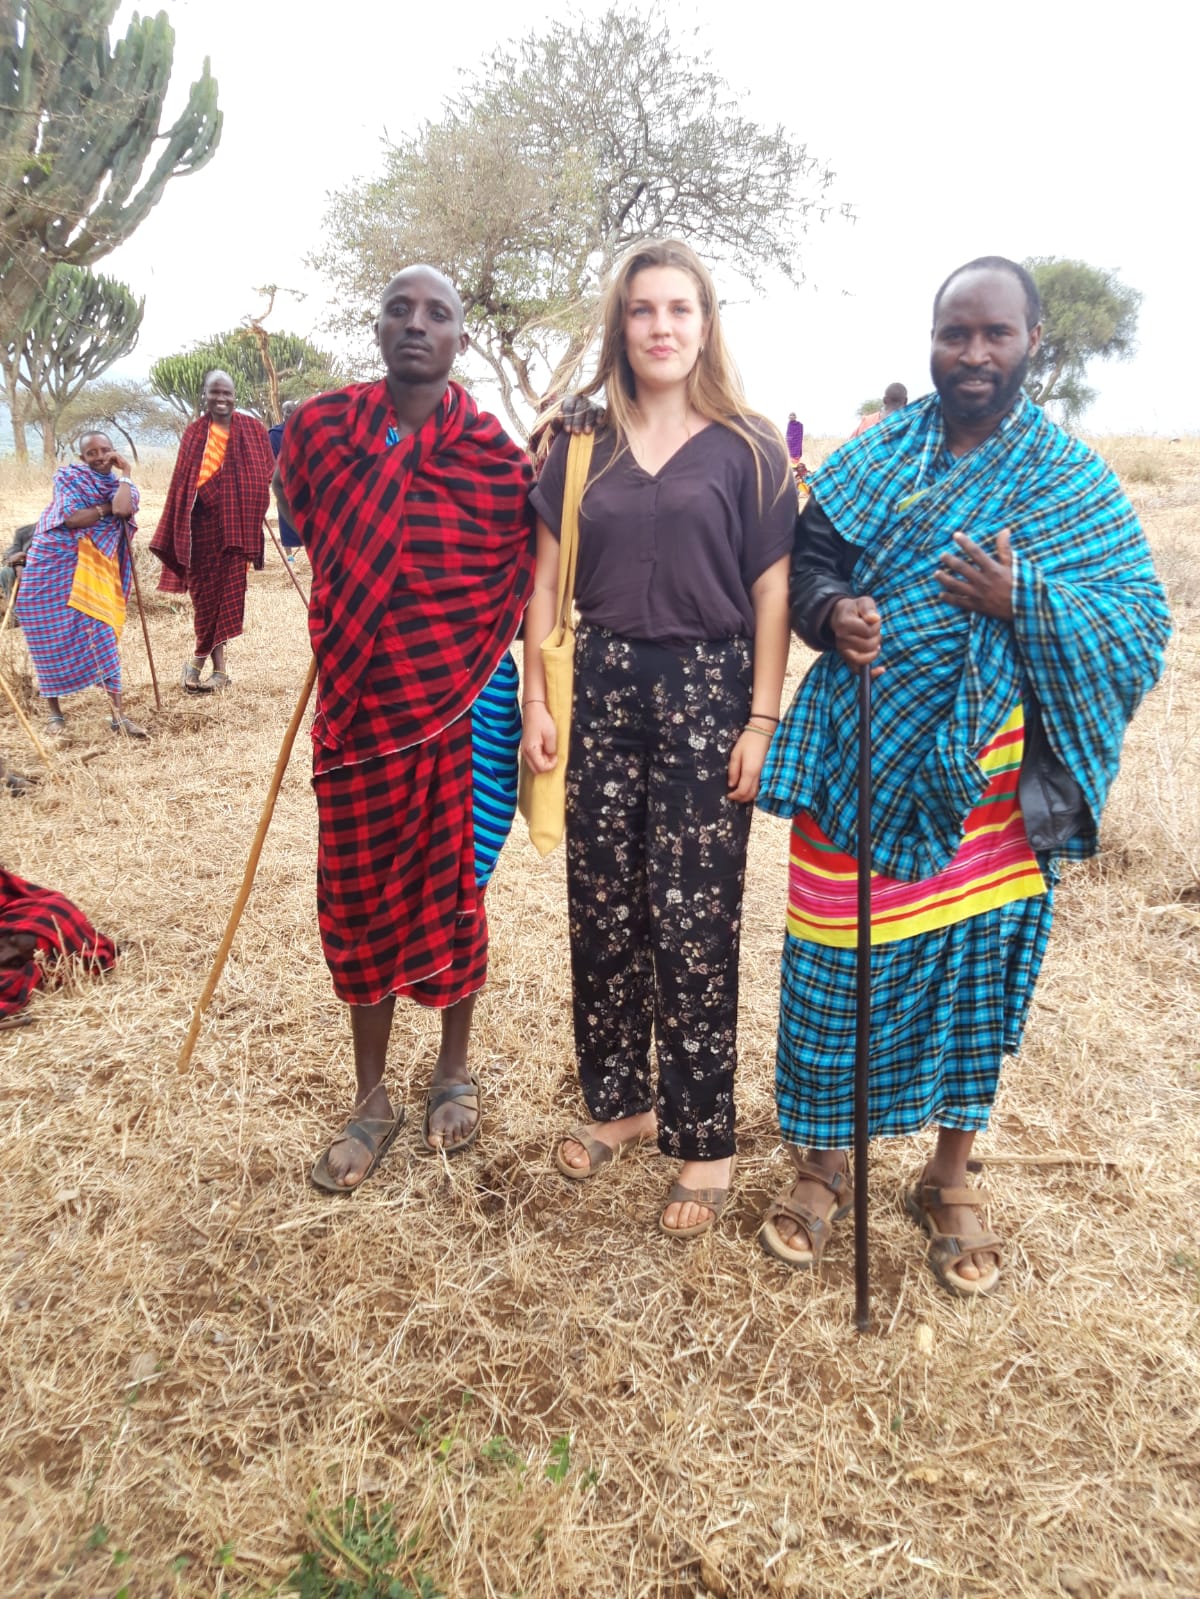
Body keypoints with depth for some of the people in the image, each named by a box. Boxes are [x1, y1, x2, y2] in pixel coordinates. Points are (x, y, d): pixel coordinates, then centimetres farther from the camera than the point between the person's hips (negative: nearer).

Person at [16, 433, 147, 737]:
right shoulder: (68, 476, -1)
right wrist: (108, 508, -8)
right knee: (52, 638, 3)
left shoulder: (119, 482, 4)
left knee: (101, 635, -7)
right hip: (52, 564, -1)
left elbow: (124, 509, -21)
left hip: (92, 570, 1)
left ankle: (117, 714, -7)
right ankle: (53, 709, 16)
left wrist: (124, 473, -9)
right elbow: (73, 518, -17)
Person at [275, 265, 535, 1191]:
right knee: (360, 900, 9)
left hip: (461, 711, -2)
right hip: (361, 711, 2)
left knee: (453, 894, 10)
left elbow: (520, 584, 3)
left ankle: (455, 1070, 34)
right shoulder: (320, 432, 1)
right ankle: (373, 1102, 27)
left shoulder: (496, 454, -6)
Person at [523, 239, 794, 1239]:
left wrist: (762, 720, -8)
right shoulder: (582, 444, 10)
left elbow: (773, 591, -2)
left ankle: (705, 1138, 15)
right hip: (602, 690, 3)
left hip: (707, 696, -3)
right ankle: (619, 1101, 27)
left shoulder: (747, 447, 1)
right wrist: (537, 700, 2)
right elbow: (548, 581, 9)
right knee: (602, 912, 9)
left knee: (692, 924, 0)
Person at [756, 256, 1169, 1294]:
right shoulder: (873, 458, 7)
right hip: (858, 768, 1)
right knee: (838, 970, 6)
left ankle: (951, 1178, 33)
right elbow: (803, 561, 10)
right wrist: (831, 611, -13)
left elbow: (1141, 628, -4)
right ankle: (825, 1162, 30)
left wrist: (1023, 600, -22)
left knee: (978, 969, 10)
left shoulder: (1074, 484, 1)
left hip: (986, 781, 0)